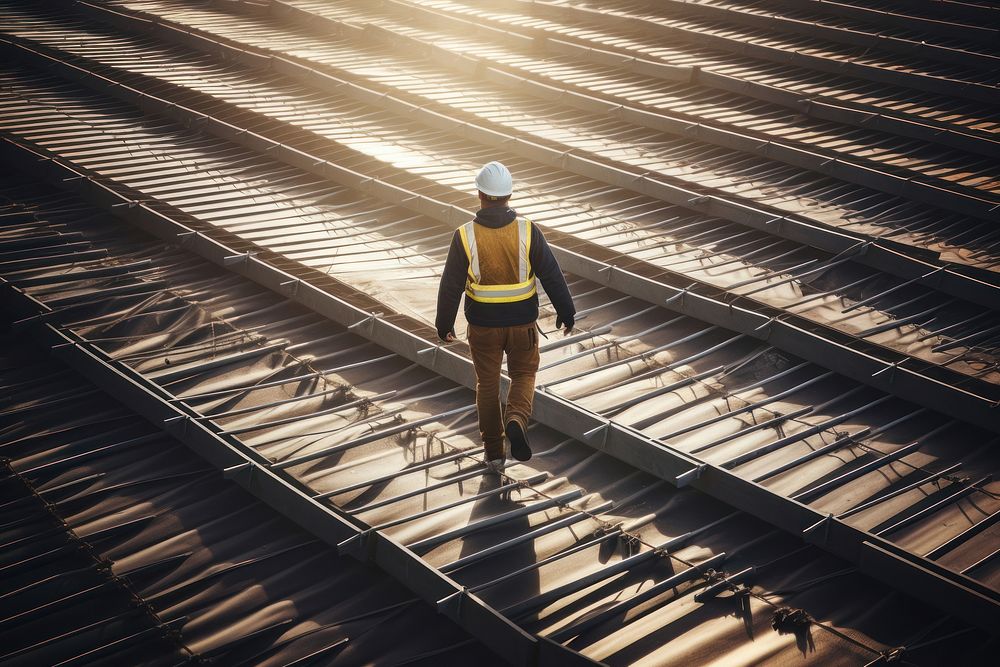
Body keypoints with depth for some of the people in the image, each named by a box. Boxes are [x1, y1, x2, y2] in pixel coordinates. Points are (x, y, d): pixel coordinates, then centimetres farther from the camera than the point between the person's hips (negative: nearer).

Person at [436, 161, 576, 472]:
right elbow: (552, 275, -8)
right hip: (522, 322, 0)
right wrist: (566, 312, 6)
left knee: (487, 384, 16)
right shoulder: (527, 231, -13)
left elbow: (451, 285, -9)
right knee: (524, 374, 20)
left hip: (482, 324, 0)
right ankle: (516, 421, -8)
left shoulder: (465, 236, -14)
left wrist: (444, 324, 4)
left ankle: (494, 453, 22)